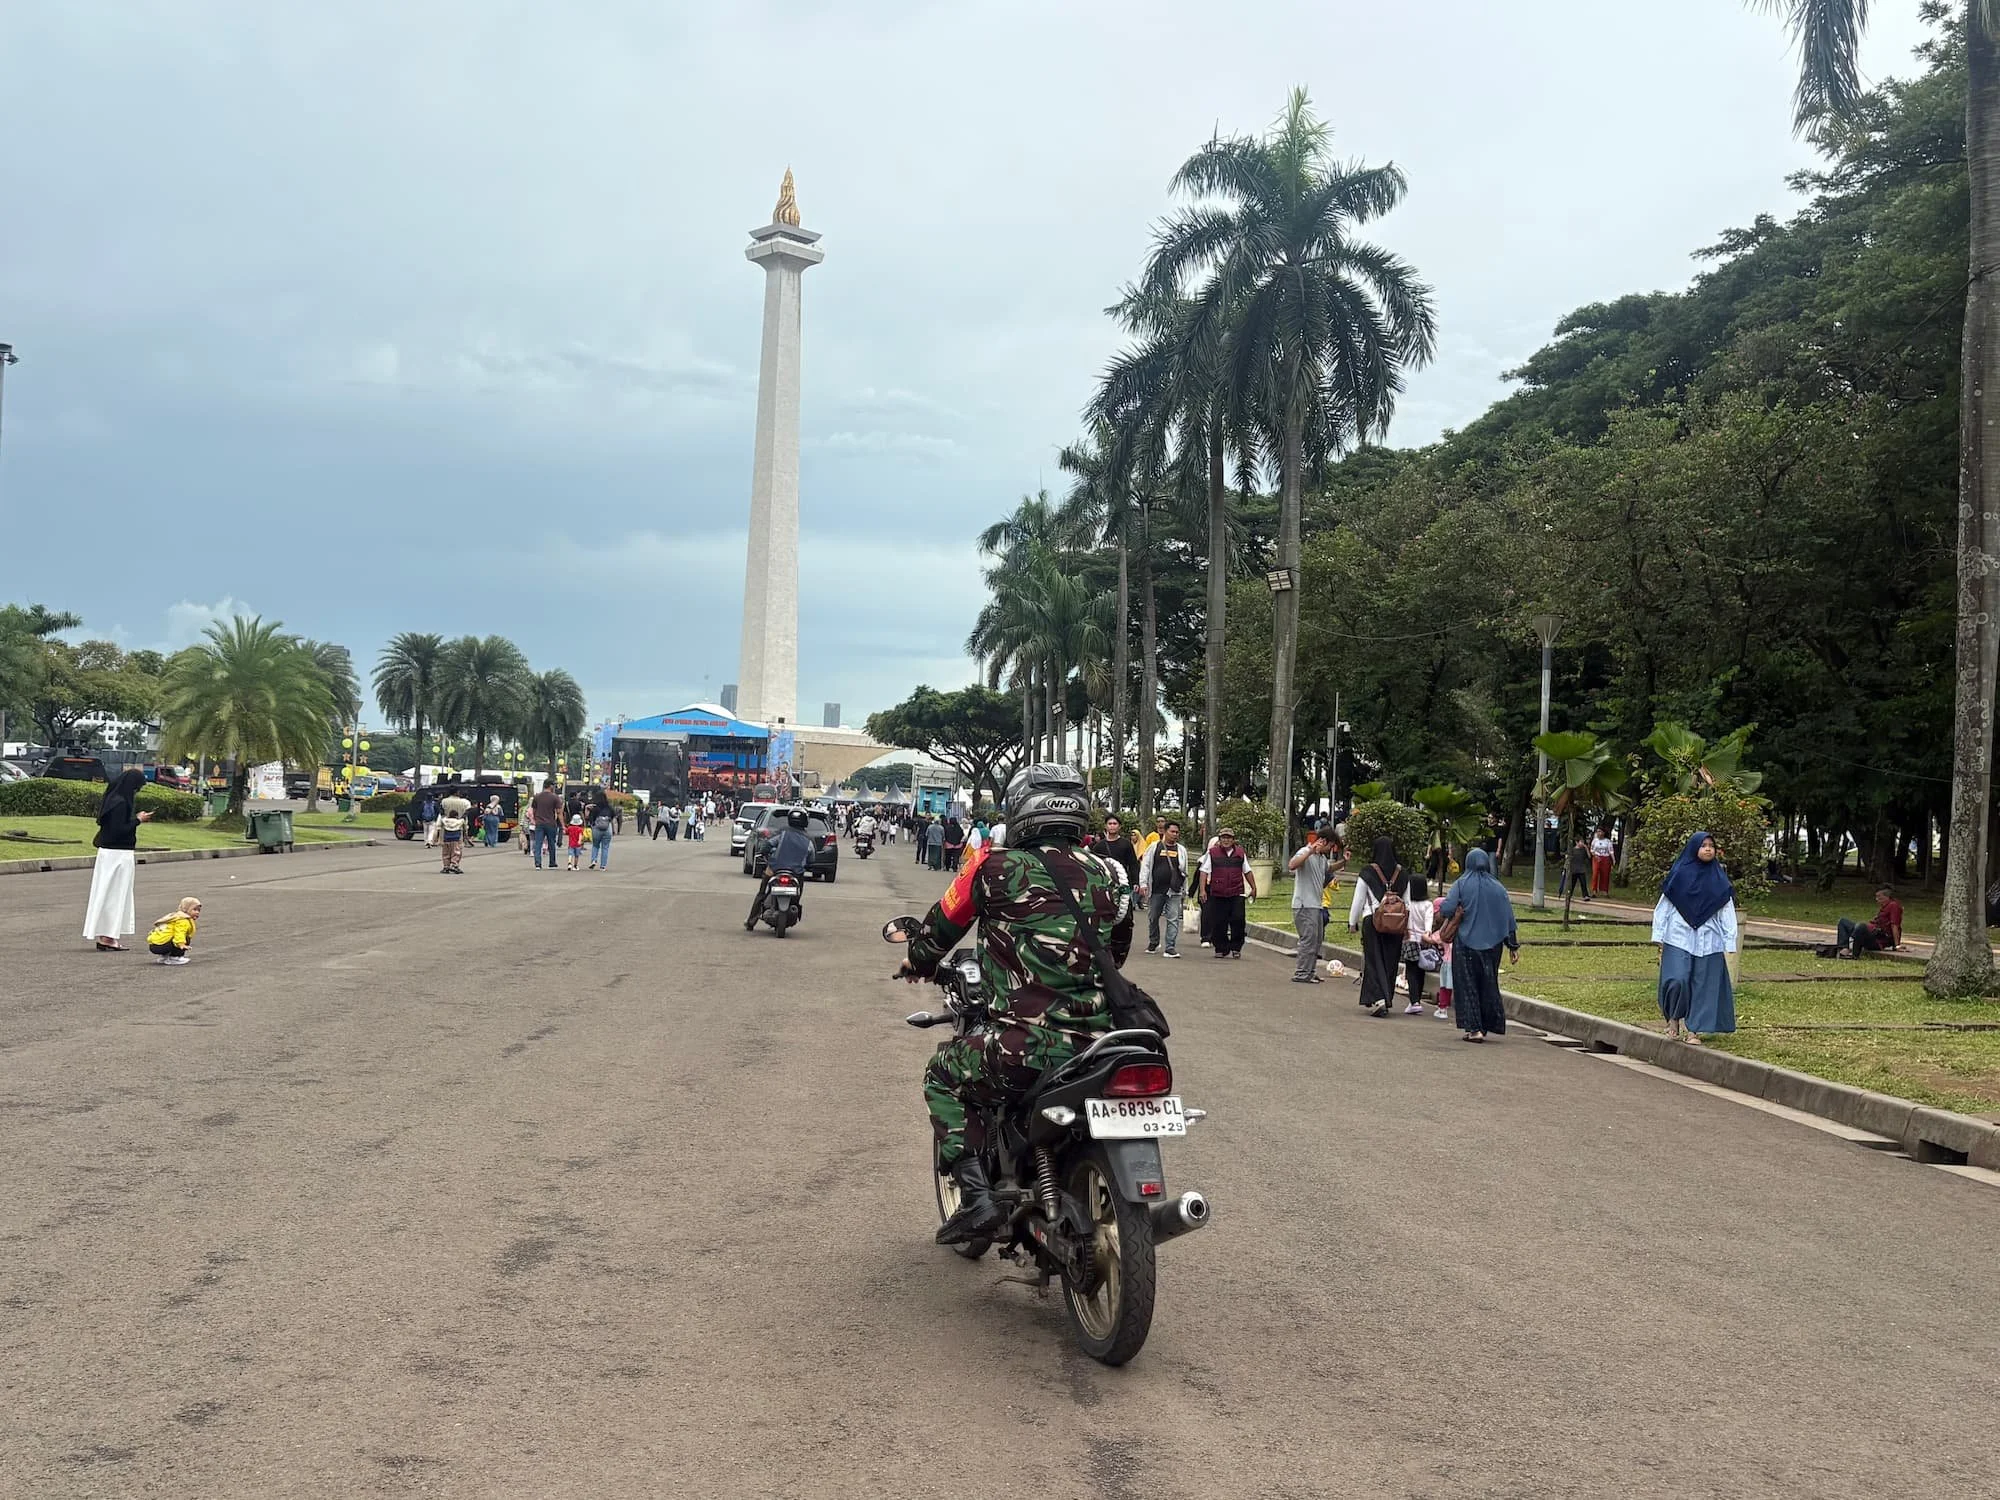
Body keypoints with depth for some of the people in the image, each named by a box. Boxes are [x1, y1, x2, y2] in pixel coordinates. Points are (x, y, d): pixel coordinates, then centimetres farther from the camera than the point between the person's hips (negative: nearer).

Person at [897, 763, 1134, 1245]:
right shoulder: (1110, 875, 10)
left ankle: (976, 1196, 7)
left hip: (1021, 1046, -5)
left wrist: (917, 961, 34)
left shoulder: (997, 866, -2)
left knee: (943, 1078, 22)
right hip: (1097, 1044, 5)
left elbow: (944, 921, 13)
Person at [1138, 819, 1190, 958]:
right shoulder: (1154, 847, 4)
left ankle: (1171, 948, -5)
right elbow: (1145, 866, 4)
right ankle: (1153, 943, 29)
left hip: (1174, 891, 0)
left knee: (1173, 919, -6)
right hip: (1156, 890, 0)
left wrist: (1184, 892, 14)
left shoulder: (1181, 850, 10)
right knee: (1153, 918, 11)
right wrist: (1143, 884, -6)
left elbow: (1184, 872, 14)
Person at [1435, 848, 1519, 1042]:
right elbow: (1509, 919, 2)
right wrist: (1514, 946, 7)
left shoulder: (1461, 885, -7)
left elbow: (1445, 908, -17)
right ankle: (1486, 1026, 17)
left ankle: (1473, 1028, -5)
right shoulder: (1498, 888, 2)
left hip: (1465, 943, -3)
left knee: (1467, 985, 3)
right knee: (1488, 984, 14)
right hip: (1491, 945, 3)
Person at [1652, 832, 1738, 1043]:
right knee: (1677, 980, -15)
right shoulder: (1679, 875, 3)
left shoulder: (1719, 879, 8)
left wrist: (1730, 944, 2)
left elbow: (1727, 912, 9)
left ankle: (1692, 1029, 10)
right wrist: (1658, 937, 2)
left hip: (1708, 942, 2)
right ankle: (1674, 1019, 9)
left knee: (1703, 984, 1)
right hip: (1679, 938, -2)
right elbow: (1663, 907, 6)